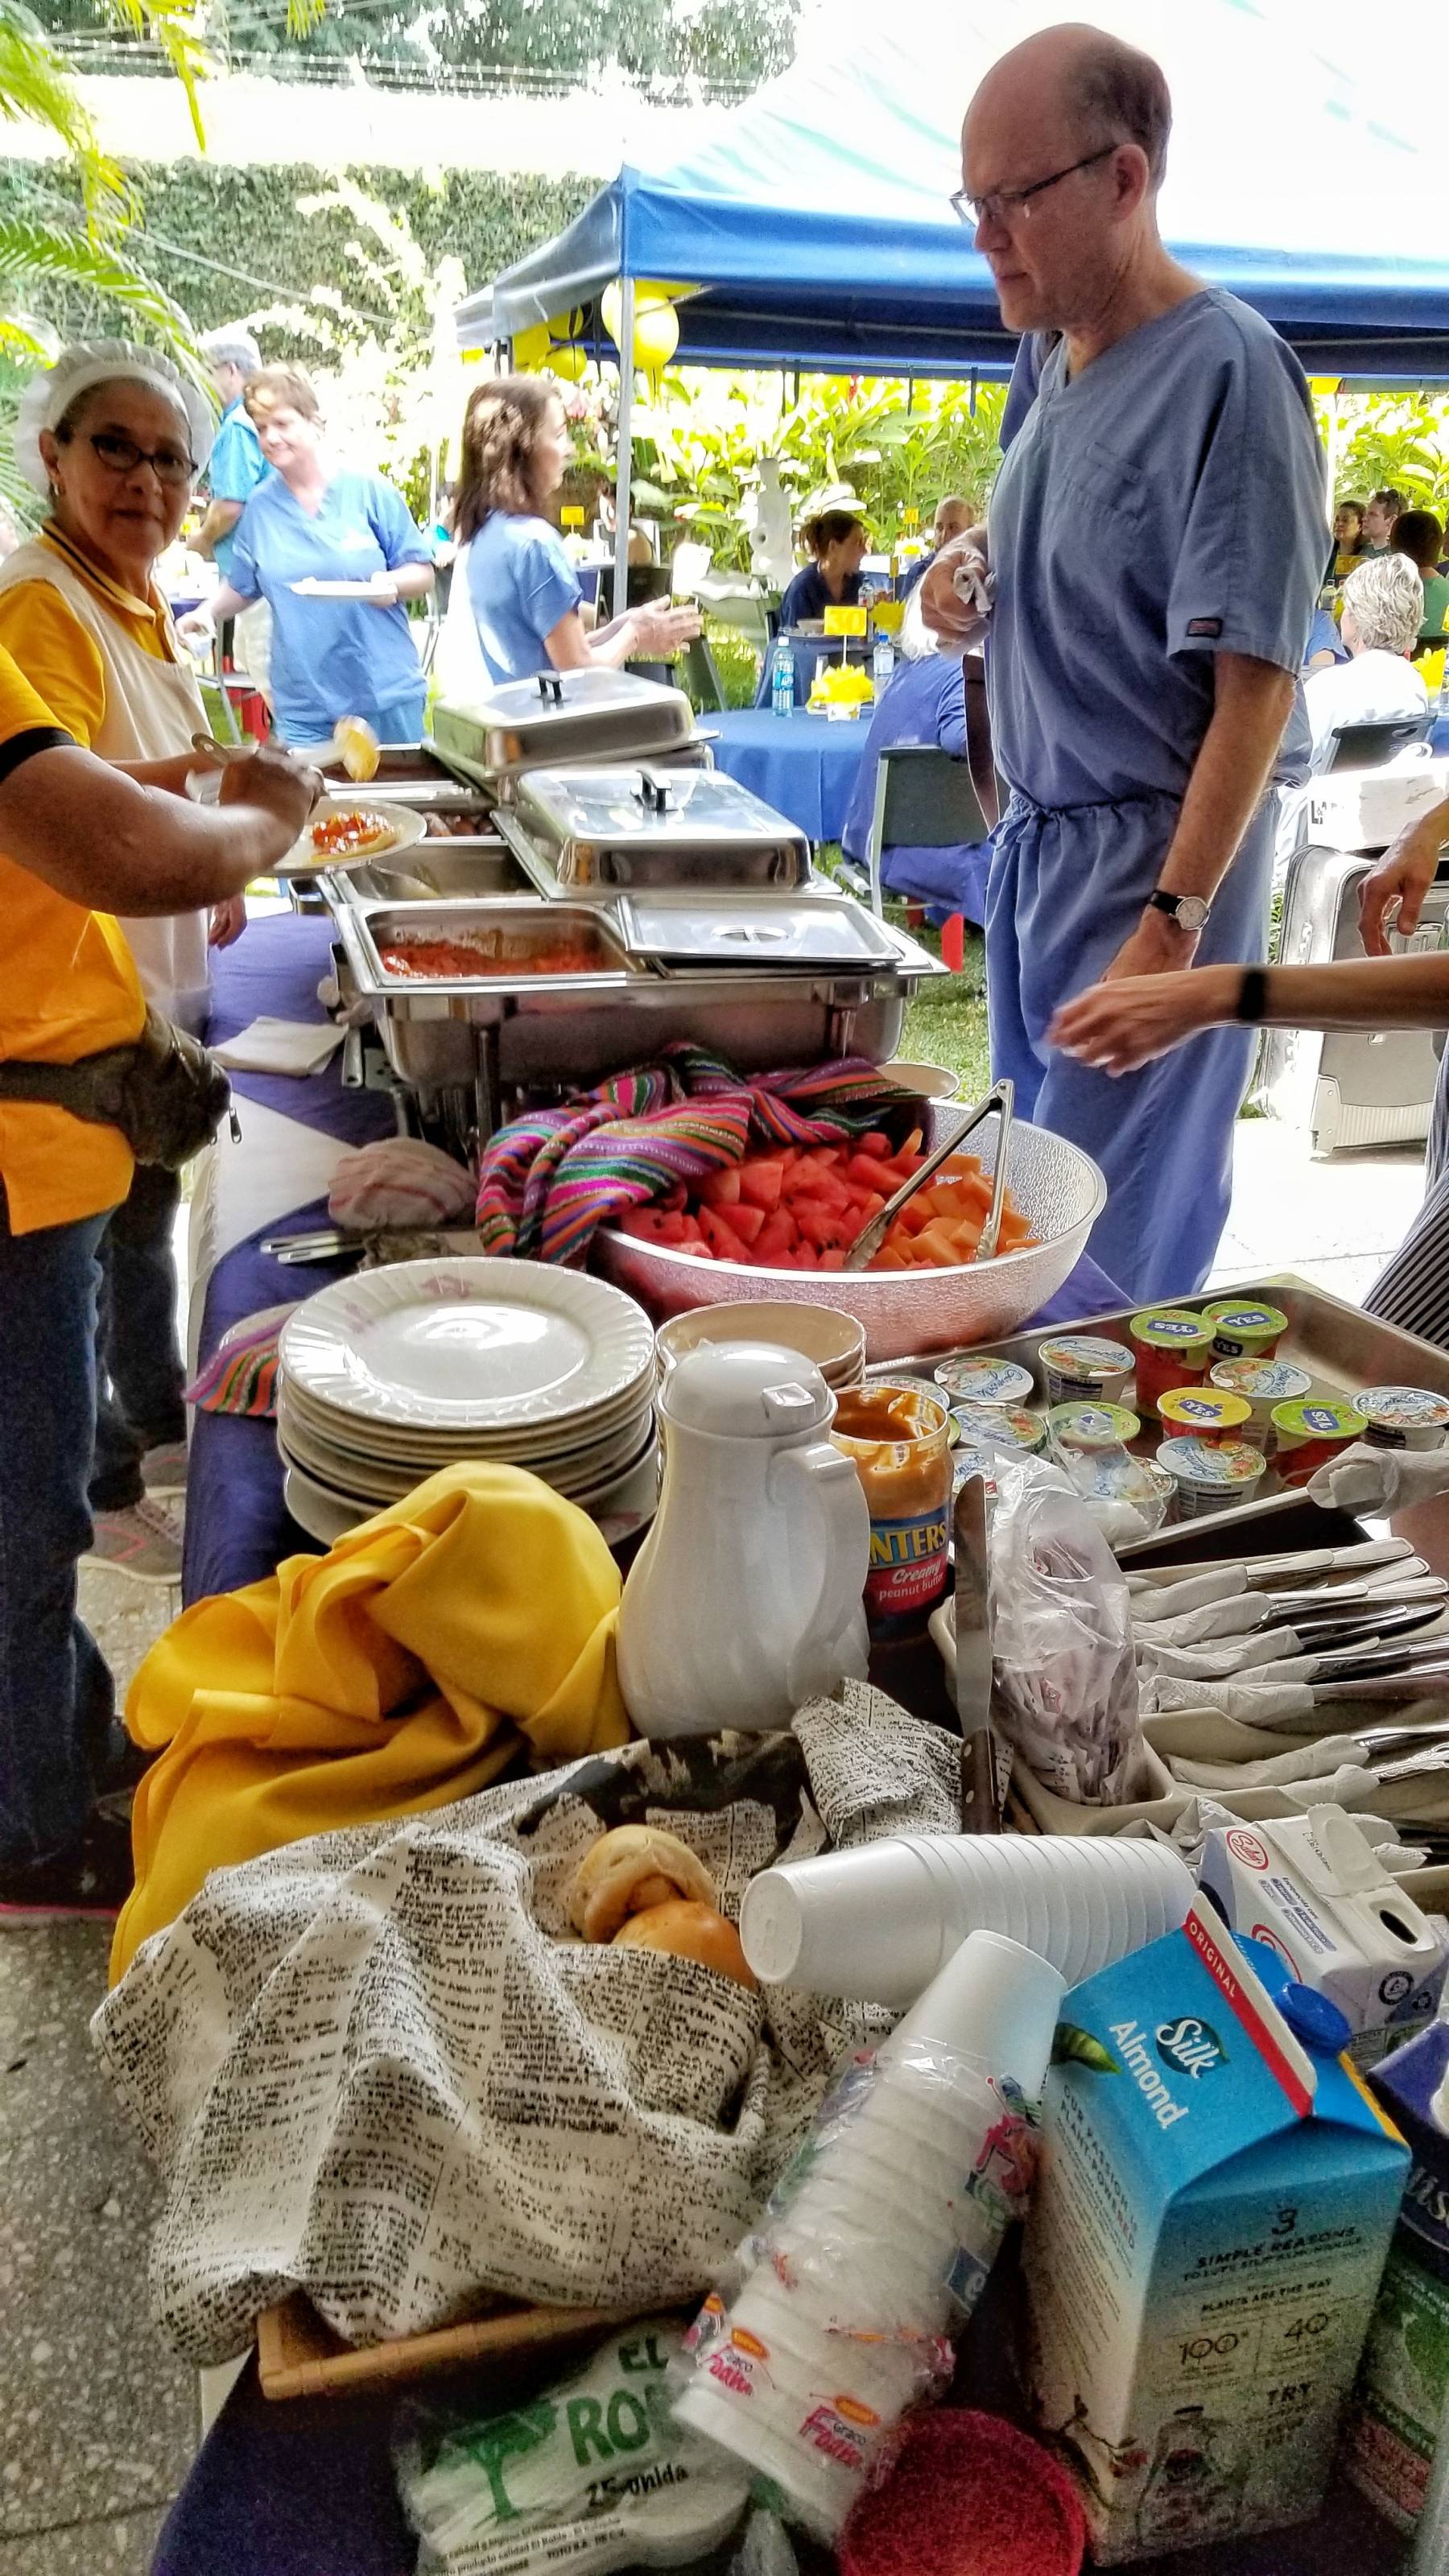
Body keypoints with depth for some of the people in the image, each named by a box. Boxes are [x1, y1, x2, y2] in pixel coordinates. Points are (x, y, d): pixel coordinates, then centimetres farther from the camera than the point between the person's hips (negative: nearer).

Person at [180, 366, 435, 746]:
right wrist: (207, 612, 0)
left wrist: (391, 583, -20)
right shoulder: (261, 506, 7)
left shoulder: (370, 491, -1)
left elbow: (423, 575, 1)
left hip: (387, 694, -2)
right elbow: (242, 587, 19)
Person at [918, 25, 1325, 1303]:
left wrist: (1174, 922, -23)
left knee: (1104, 1255, -2)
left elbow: (1257, 680, -19)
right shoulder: (1049, 354, 9)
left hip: (1151, 867, -8)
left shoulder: (1226, 373, -16)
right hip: (1036, 841, 8)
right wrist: (972, 565, 1)